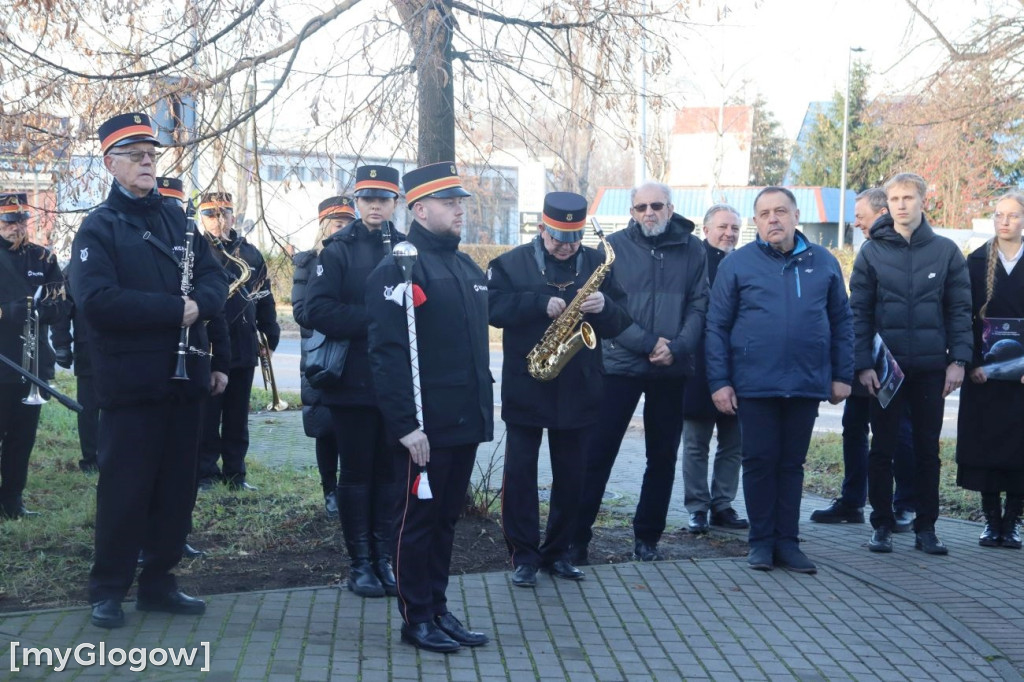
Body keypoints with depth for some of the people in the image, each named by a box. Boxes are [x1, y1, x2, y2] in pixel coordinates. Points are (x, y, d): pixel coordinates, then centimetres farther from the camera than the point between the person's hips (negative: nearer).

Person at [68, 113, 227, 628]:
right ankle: (107, 590, 15)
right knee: (124, 488, 0)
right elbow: (97, 300, -18)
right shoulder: (99, 227, -4)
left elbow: (215, 279, 7)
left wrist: (200, 303, -16)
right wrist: (174, 308, -19)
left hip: (183, 376, 6)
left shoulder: (178, 220, 13)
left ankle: (158, 582, 23)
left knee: (177, 485, 10)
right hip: (131, 382, -5)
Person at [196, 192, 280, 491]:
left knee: (237, 416, 11)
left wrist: (271, 336, 10)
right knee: (206, 415, 3)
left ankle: (235, 472, 20)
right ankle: (204, 472, 13)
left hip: (244, 348, 4)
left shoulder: (251, 254, 10)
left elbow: (265, 299, 12)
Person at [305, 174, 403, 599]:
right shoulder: (338, 250, -1)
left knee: (389, 471, 8)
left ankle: (384, 558, 19)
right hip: (354, 381, -3)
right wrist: (373, 320, -20)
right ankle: (360, 563, 14)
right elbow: (316, 310, -12)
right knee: (356, 472, 4)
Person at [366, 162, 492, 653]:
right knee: (418, 518, 4)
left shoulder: (469, 269, 15)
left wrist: (484, 407, 16)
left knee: (446, 518, 15)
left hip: (466, 422, 8)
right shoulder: (398, 268, -11)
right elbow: (386, 352, -17)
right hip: (425, 426, -8)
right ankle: (415, 618, 16)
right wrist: (405, 424, -21)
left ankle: (438, 609, 26)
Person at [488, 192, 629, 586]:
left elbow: (620, 321, 5)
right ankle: (523, 555, 12)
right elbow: (494, 308, -12)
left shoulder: (596, 263, 7)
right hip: (524, 386, -2)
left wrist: (604, 307, -17)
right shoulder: (512, 263, 1)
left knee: (570, 475, 9)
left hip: (577, 390, 2)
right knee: (519, 472, 1)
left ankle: (558, 552, 23)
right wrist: (540, 303, -22)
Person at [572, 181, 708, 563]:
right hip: (620, 365, -2)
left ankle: (647, 537, 22)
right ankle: (577, 536, 7)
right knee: (597, 453, -1)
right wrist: (649, 343, -17)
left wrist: (677, 347, -15)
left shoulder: (692, 249, 5)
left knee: (663, 457, 9)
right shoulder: (615, 247, -1)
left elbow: (699, 305, 1)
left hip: (672, 372, 2)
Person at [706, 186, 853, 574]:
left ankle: (787, 542, 17)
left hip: (808, 384, 2)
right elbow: (717, 326, 0)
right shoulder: (737, 264, 0)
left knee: (792, 464, 9)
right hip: (754, 385, -2)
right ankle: (761, 541, 14)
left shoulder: (823, 262, 8)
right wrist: (719, 381, -6)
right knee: (759, 462, 3)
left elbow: (841, 321, 11)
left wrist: (842, 375, 6)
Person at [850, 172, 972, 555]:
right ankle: (882, 526, 14)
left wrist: (958, 359, -5)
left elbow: (959, 310, 4)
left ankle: (926, 527, 17)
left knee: (928, 449, 8)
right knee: (882, 449, 4)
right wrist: (862, 363, -8)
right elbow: (859, 311, 0)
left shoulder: (946, 251, 4)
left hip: (931, 369, 1)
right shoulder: (872, 251, 2)